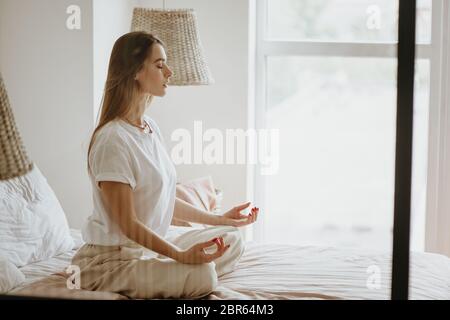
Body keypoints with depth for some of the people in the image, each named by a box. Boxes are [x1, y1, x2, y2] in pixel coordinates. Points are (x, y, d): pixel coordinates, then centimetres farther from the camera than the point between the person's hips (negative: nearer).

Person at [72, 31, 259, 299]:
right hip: (112, 258, -10)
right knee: (203, 274, -29)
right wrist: (179, 255, -30)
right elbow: (127, 224, -21)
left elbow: (165, 200, 15)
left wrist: (219, 219, 19)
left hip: (153, 244, 10)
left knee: (232, 239, 8)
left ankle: (151, 282, -1)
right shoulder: (113, 139, -21)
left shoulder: (151, 128, 7)